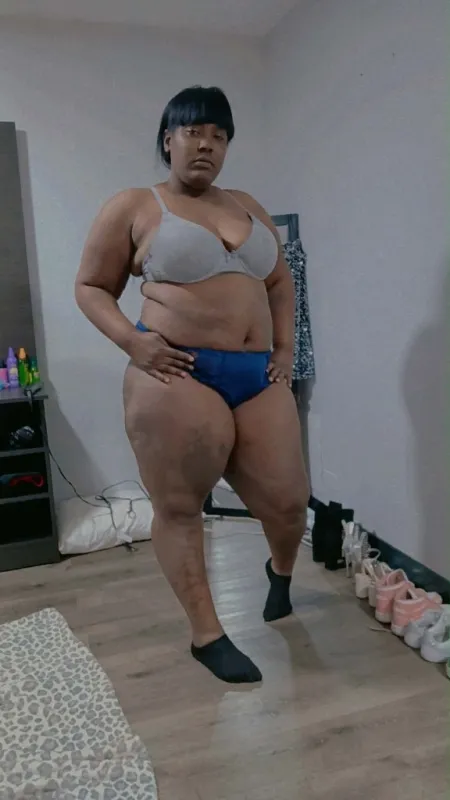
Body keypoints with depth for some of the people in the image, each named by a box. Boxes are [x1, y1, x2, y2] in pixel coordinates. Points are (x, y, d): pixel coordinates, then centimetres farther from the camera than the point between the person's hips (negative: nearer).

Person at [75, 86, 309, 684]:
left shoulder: (247, 207, 19)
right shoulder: (133, 208, 3)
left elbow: (280, 281, 24)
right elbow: (91, 287, 4)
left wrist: (284, 347, 11)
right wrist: (133, 343, -11)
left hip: (258, 379, 5)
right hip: (178, 377, -4)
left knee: (288, 501, 8)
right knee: (179, 507, 2)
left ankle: (281, 573, 42)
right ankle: (208, 636, 19)